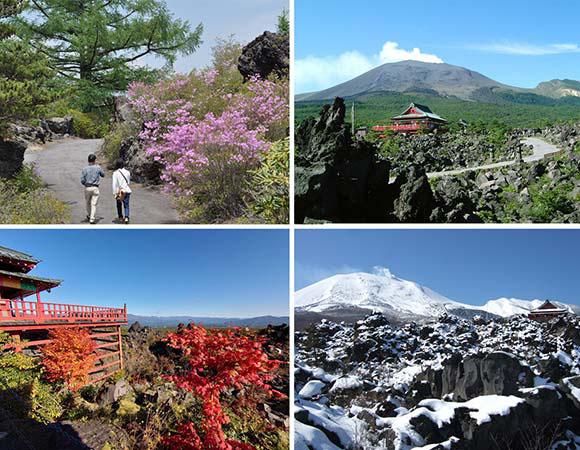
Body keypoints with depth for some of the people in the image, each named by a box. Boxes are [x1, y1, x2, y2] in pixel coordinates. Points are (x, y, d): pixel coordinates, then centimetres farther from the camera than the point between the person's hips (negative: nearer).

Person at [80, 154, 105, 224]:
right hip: (95, 188, -1)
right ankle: (92, 219, -10)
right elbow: (103, 175, 16)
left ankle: (89, 216, 39)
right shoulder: (98, 168, -3)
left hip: (87, 188, 1)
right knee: (94, 204, -2)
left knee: (88, 202, 21)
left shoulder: (85, 169, -4)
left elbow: (82, 181, -4)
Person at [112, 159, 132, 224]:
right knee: (126, 205, 3)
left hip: (119, 191, -1)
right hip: (127, 190, 2)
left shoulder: (115, 173, -9)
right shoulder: (127, 172, 0)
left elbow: (114, 184, -11)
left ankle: (120, 217, 24)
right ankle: (126, 217, -16)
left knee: (119, 205, 17)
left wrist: (115, 193, -7)